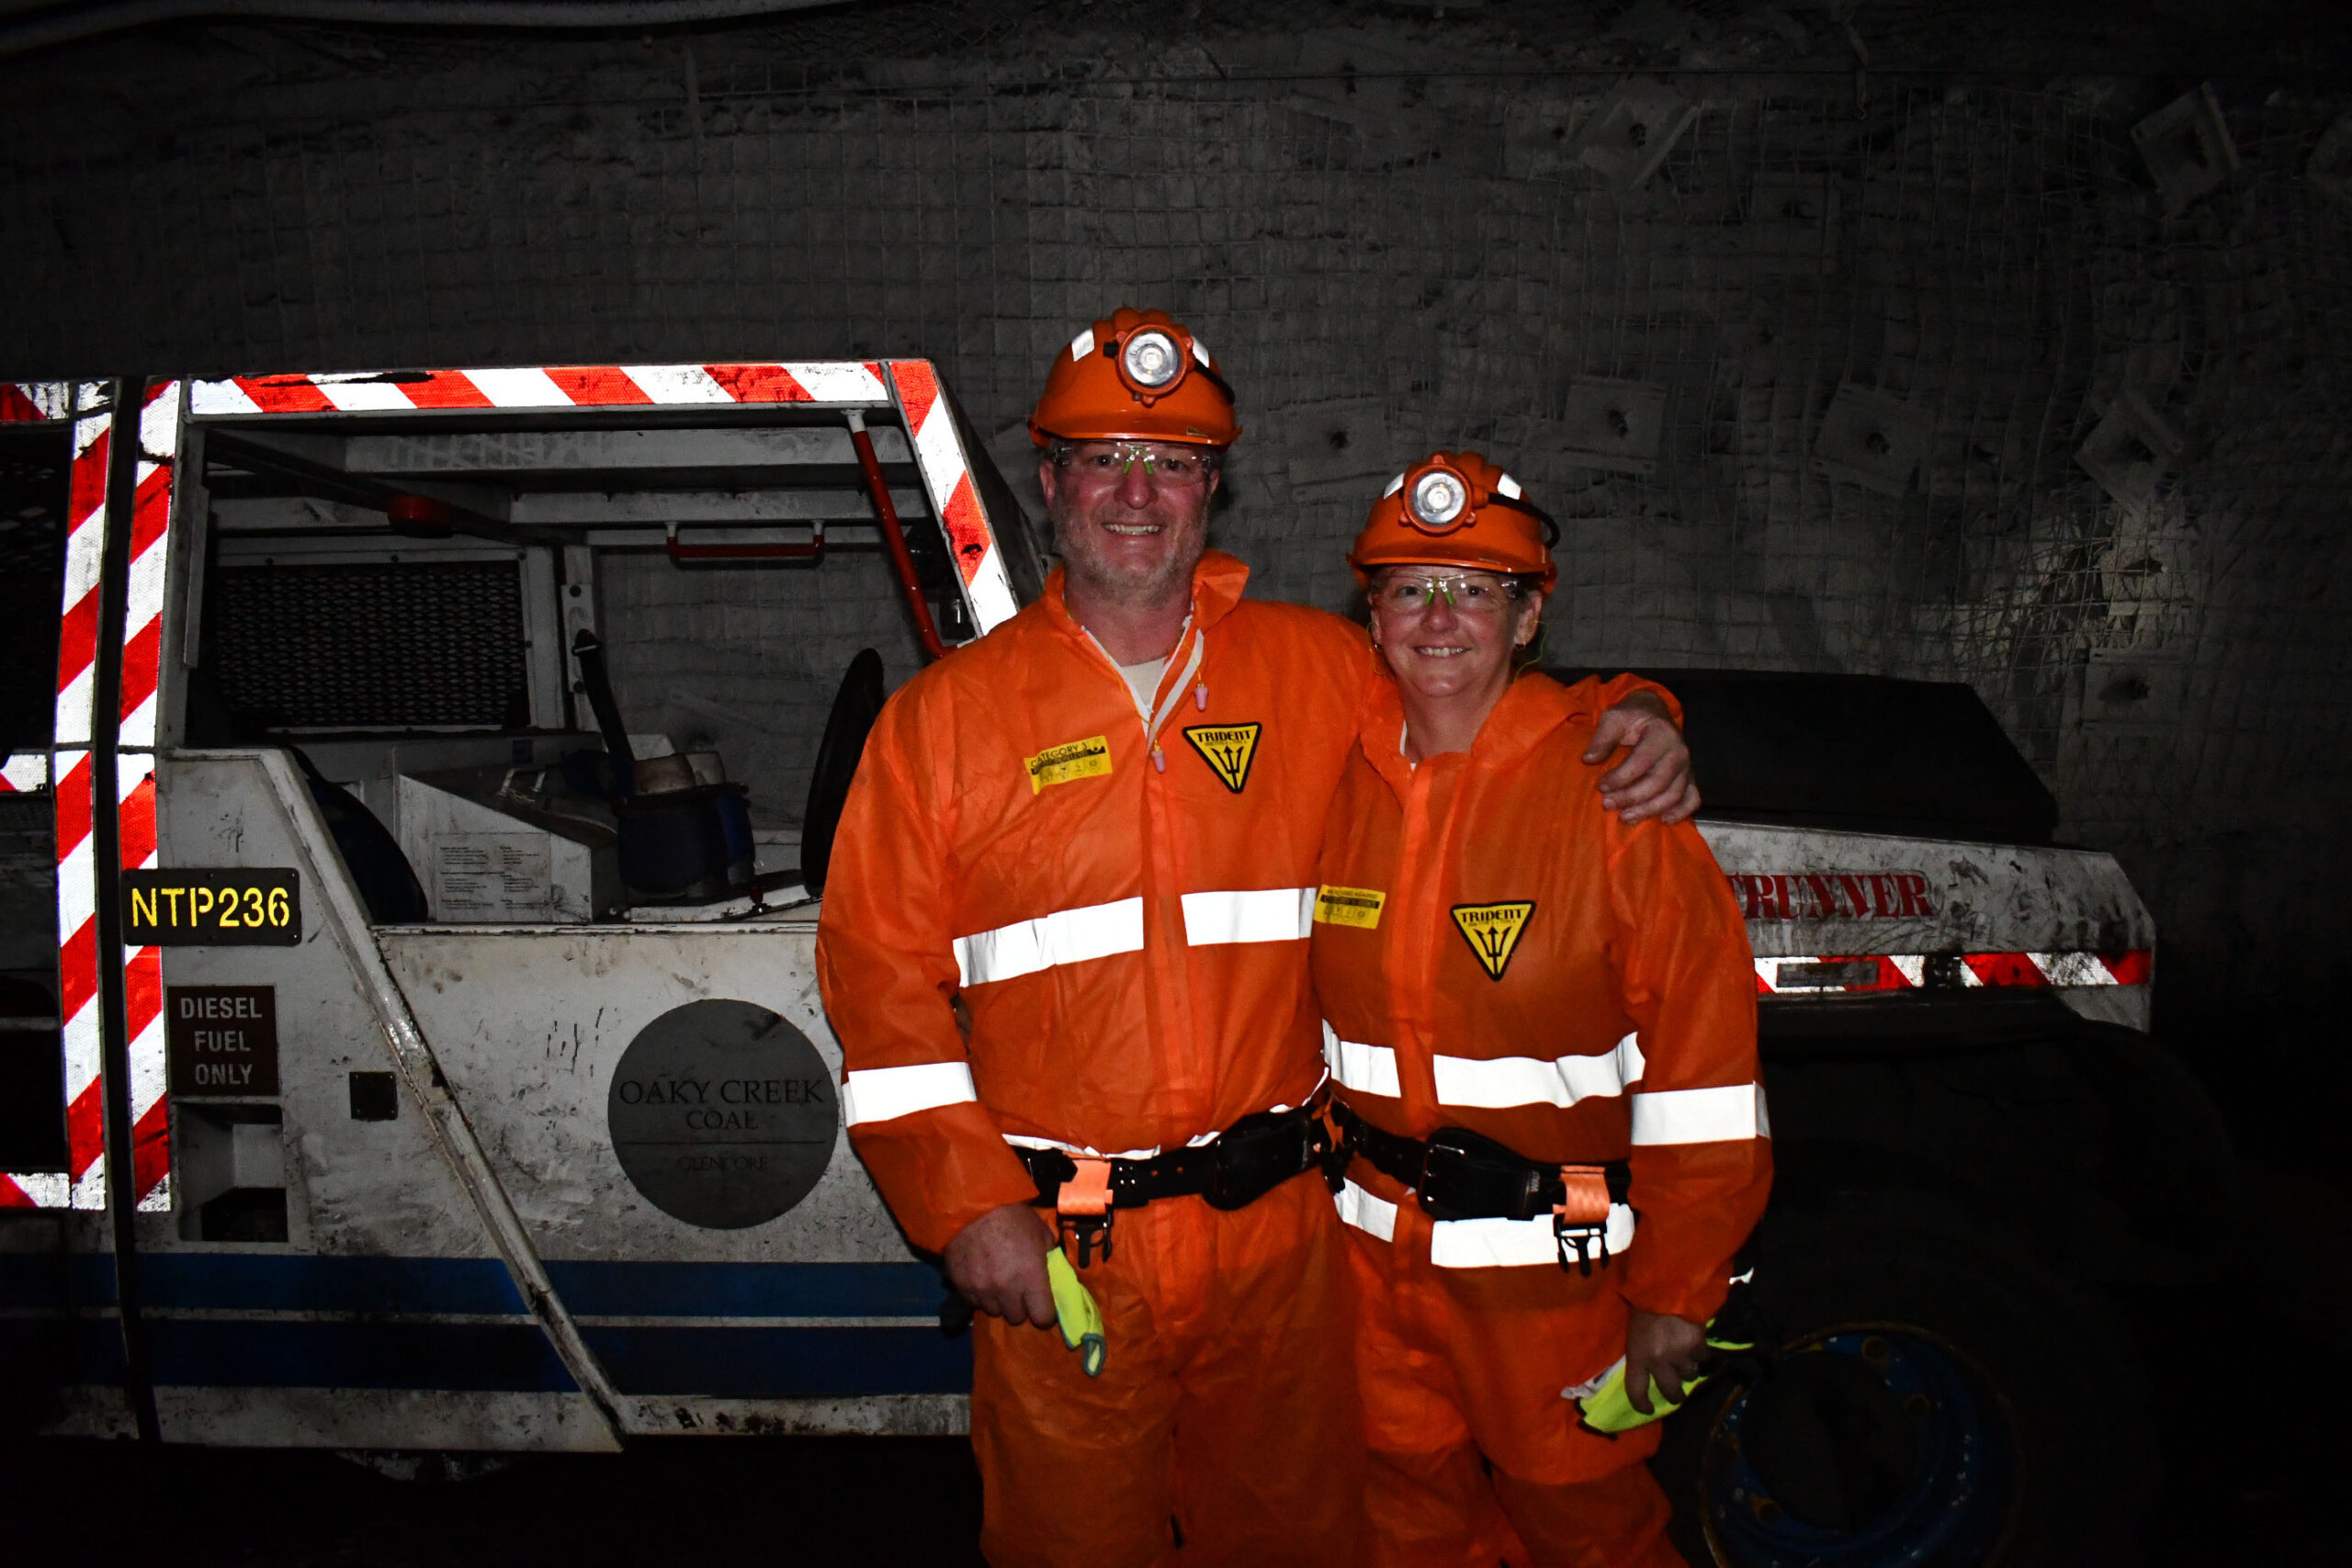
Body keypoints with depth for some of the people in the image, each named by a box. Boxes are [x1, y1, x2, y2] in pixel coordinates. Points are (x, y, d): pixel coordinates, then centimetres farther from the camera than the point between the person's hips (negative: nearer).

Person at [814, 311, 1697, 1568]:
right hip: (1053, 1250, -1)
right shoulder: (944, 717, -2)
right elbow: (882, 980, -2)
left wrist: (1629, 723, -5)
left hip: (1275, 1232, 2)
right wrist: (967, 1204, -9)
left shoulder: (1318, 670, 2)